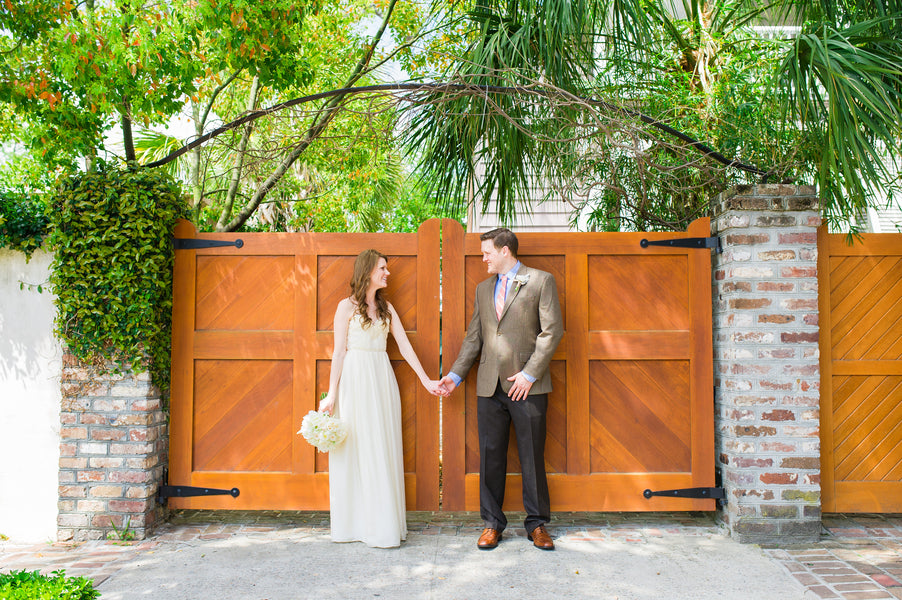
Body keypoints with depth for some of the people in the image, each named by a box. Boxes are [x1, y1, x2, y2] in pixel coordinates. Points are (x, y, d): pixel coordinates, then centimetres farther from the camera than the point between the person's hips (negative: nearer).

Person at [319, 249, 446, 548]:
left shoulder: (386, 307, 13)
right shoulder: (347, 306, -1)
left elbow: (404, 345, 9)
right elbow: (339, 351, -3)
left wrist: (426, 380, 5)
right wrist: (331, 394, -7)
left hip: (382, 380, 5)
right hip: (355, 379, -5)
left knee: (384, 450, 6)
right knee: (357, 450, 0)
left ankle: (383, 523, 15)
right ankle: (357, 523, 11)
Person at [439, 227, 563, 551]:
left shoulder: (541, 281, 1)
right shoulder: (483, 289, 18)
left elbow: (552, 330, -6)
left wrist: (529, 373, -12)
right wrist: (455, 374, 11)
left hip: (527, 385, -4)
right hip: (490, 386, 4)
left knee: (532, 456, 4)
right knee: (490, 455, 7)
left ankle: (537, 524, 19)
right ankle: (492, 523, 19)